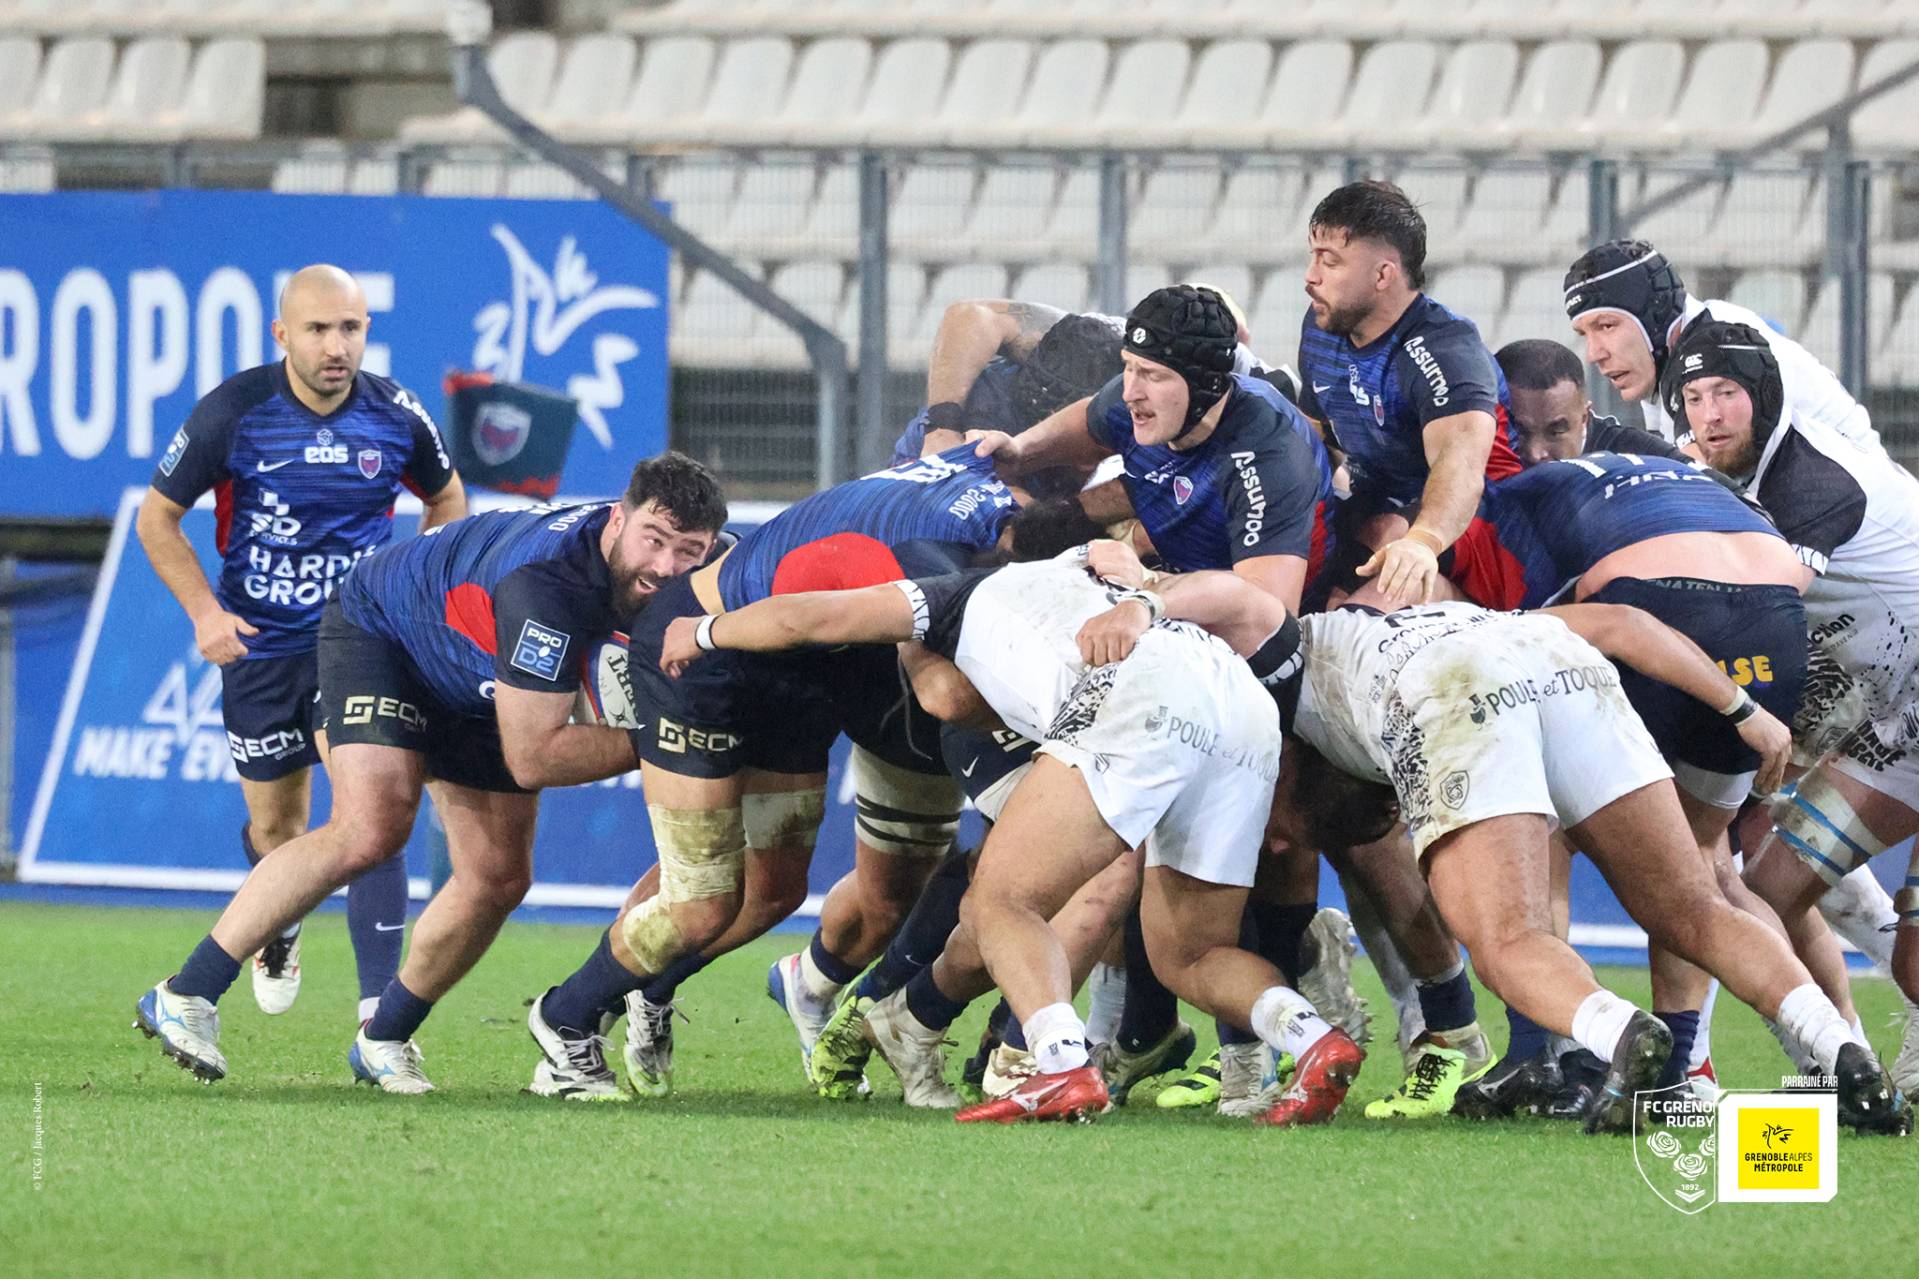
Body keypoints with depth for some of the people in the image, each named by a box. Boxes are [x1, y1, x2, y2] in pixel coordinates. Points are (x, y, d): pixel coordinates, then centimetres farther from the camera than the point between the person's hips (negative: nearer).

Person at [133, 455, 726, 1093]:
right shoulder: (542, 583, -42)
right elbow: (531, 758, -39)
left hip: (474, 693, 8)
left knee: (499, 878, 0)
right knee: (371, 829, -27)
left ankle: (383, 1041, 19)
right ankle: (186, 995, -21)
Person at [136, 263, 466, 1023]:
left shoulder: (394, 415, -7)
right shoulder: (233, 412, -13)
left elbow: (446, 499, 14)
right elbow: (157, 517, -2)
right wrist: (204, 612, -13)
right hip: (260, 645, 0)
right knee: (275, 827, 12)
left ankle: (380, 1010, -17)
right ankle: (276, 936, 47)